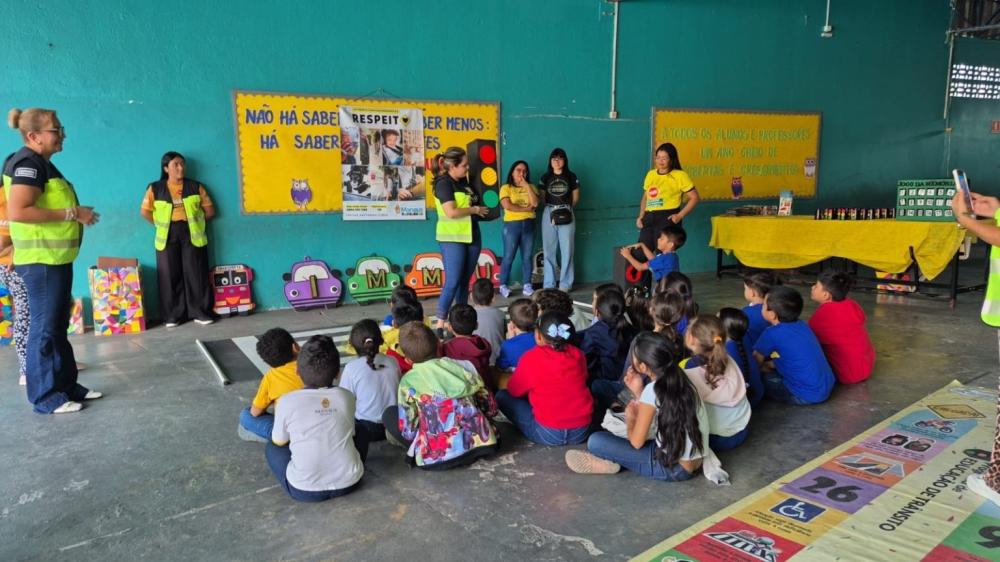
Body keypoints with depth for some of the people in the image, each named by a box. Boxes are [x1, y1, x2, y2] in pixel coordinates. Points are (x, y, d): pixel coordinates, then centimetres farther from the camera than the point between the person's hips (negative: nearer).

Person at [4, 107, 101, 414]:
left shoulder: (42, 164, 16)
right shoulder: (28, 163, -14)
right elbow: (17, 212, -26)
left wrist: (76, 213, 12)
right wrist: (72, 214, -21)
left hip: (56, 259, 10)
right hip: (41, 260, -10)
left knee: (58, 327, 15)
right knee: (44, 328, -3)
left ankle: (67, 385, 24)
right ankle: (45, 396, 6)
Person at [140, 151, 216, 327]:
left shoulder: (195, 187, 5)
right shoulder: (155, 188, 4)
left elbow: (210, 211, 6)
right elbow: (144, 211, 4)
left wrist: (195, 221, 2)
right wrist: (160, 225, 2)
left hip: (192, 234, 0)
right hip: (168, 236, 0)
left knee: (195, 273, 0)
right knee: (170, 275, 2)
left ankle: (200, 312, 8)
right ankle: (173, 315, 10)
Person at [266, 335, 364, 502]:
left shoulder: (287, 401, -11)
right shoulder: (346, 397, -3)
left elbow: (279, 442, 6)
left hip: (304, 490, -1)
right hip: (349, 483, 2)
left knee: (272, 448, 24)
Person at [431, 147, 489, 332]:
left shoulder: (463, 181, 12)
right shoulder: (443, 183, -12)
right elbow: (452, 212, -21)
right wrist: (475, 209, -10)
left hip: (472, 236, 8)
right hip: (452, 238, -8)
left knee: (465, 280, 10)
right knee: (452, 282, -10)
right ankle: (440, 324, -5)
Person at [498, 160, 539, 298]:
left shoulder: (531, 187, 12)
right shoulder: (506, 187, 0)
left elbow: (535, 203, -6)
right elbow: (507, 206, -15)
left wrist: (526, 185, -6)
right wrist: (526, 208, -9)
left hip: (529, 225, 4)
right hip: (511, 225, -3)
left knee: (527, 257, 4)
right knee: (508, 257, -2)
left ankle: (526, 285, 10)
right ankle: (503, 286, 4)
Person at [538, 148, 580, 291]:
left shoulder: (571, 177, 5)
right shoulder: (546, 177, 6)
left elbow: (576, 197, 10)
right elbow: (542, 197, 9)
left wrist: (567, 207, 6)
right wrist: (551, 206, 3)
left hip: (566, 215, -1)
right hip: (549, 214, 1)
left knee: (567, 250, -1)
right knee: (549, 250, 3)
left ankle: (565, 284, 6)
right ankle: (549, 284, 9)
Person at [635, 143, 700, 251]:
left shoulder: (680, 175, -1)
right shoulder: (650, 174, 15)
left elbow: (694, 197, -1)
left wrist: (680, 215, -9)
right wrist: (641, 216, 10)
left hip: (667, 218, -6)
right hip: (649, 218, 6)